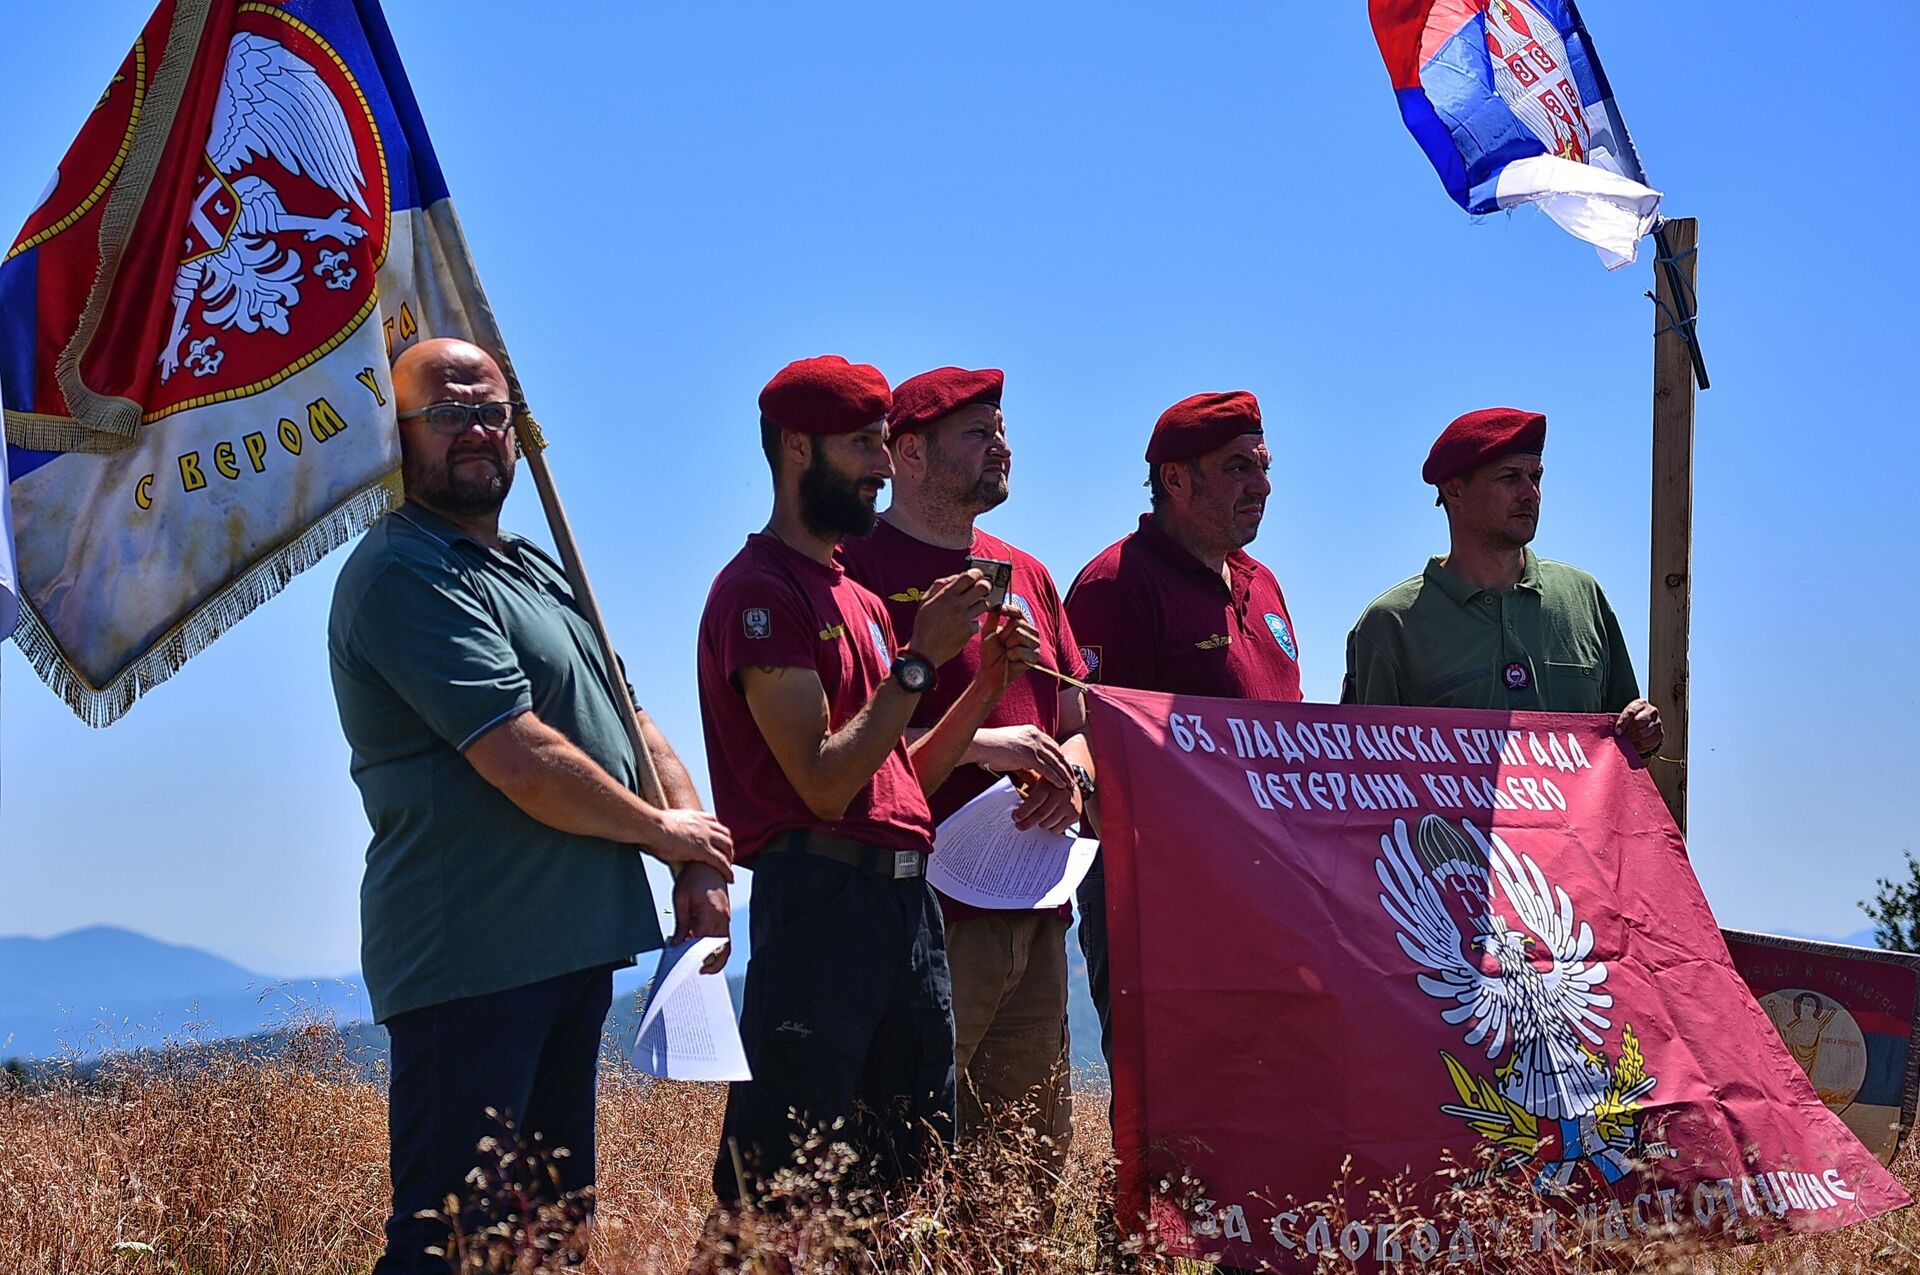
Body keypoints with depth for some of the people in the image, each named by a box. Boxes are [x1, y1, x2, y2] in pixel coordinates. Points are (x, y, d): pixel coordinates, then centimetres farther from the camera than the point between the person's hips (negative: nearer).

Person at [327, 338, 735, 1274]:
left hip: (571, 944, 10)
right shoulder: (404, 575, -13)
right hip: (473, 957, -10)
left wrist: (701, 863, 3)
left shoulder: (530, 570, 19)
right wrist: (661, 830, -5)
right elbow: (526, 765, -20)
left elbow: (626, 716, 19)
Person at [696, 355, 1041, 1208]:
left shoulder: (858, 598, 20)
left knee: (916, 1170, 10)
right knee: (783, 1184, -8)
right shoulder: (760, 591, -8)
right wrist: (921, 659, -12)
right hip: (822, 895, -9)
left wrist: (987, 682, 8)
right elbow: (824, 781, -15)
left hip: (906, 901, 9)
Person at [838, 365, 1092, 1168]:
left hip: (1037, 911, 8)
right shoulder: (861, 567, -5)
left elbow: (1077, 721, 25)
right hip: (928, 912, -8)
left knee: (1037, 1162, 10)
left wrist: (1069, 776, 2)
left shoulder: (1024, 574, 20)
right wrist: (977, 744, -16)